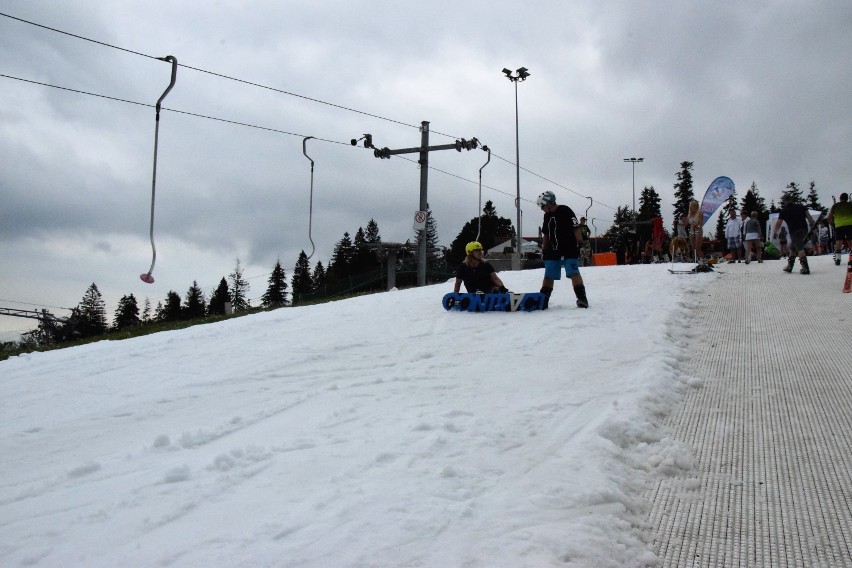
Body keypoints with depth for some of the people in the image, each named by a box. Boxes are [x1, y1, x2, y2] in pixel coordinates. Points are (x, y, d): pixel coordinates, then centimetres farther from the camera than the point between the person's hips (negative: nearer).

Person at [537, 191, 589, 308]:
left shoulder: (565, 211, -8)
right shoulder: (547, 216, 14)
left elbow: (576, 229, -11)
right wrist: (544, 250, 17)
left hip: (569, 251, -7)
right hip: (553, 252, 7)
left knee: (574, 273, -12)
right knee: (548, 276, 6)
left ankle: (582, 299, -11)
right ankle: (542, 301, 11)